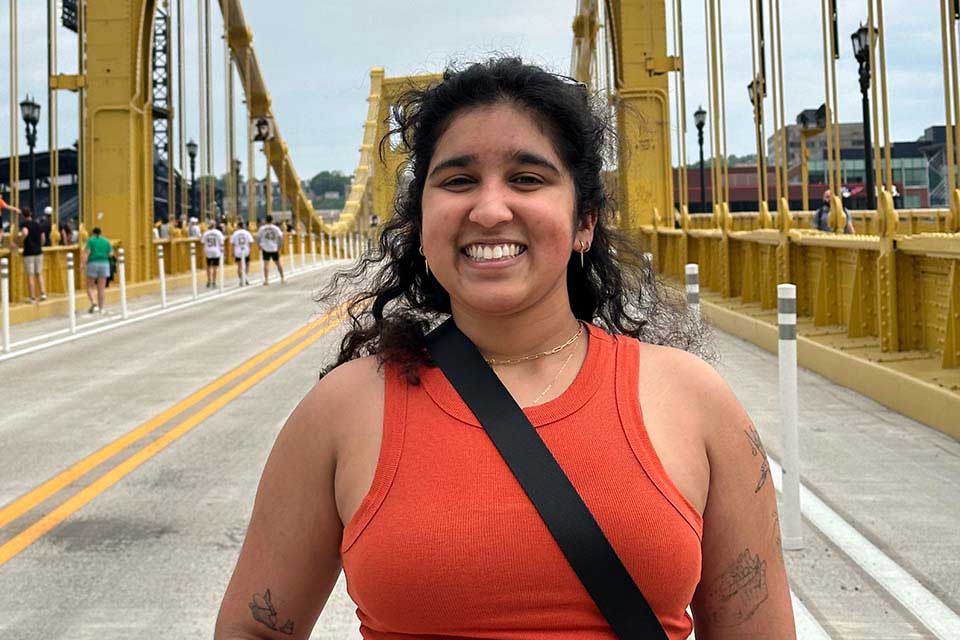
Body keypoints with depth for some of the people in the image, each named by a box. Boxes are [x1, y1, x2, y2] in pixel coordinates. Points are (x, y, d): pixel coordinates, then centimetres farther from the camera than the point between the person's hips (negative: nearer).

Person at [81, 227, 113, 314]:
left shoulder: (90, 240, 0)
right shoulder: (106, 241, 9)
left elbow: (86, 252, -11)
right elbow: (111, 254, 6)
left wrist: (82, 263, -16)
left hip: (93, 264, -3)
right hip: (104, 264, 3)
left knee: (90, 286, 6)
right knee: (101, 288, 5)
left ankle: (93, 303, -15)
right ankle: (101, 308, 5)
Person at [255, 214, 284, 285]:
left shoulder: (262, 228, 0)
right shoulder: (276, 228, 1)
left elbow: (258, 237, 1)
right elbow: (280, 237, -5)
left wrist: (260, 246, 11)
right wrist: (279, 247, 3)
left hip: (265, 249, -1)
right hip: (275, 248, 1)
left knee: (266, 264, -4)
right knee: (278, 263, 15)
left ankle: (266, 280, -14)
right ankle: (282, 278, 23)